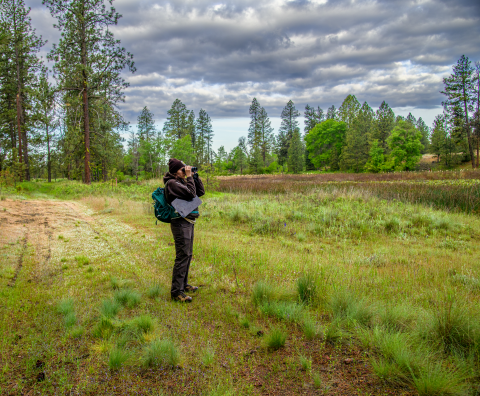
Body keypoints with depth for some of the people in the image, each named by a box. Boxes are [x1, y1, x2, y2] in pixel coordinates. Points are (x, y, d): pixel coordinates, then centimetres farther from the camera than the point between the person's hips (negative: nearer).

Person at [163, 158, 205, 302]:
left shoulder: (181, 181, 16)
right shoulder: (171, 183, -12)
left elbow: (200, 192, 16)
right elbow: (191, 194, -22)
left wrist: (195, 176, 7)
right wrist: (189, 177, -12)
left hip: (188, 222, 10)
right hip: (181, 223, -10)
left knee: (188, 255, 17)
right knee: (182, 256, -10)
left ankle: (183, 284, 30)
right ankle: (176, 292, -5)